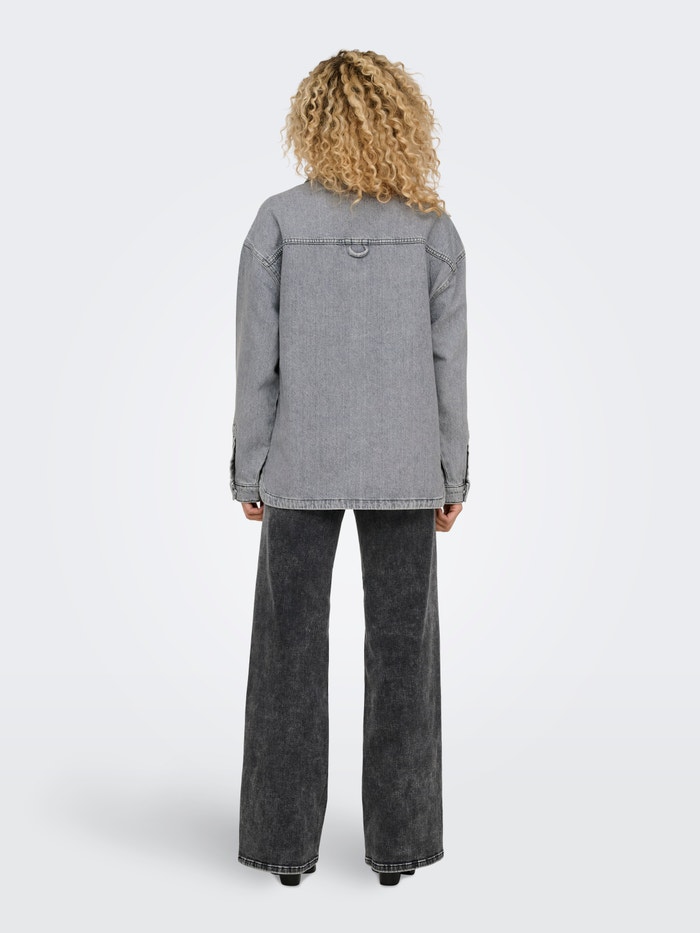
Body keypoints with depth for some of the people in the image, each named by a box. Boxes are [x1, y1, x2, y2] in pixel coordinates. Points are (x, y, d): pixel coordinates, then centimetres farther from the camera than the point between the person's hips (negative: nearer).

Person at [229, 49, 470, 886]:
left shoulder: (278, 221, -5)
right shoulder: (432, 227, -3)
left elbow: (257, 359, -6)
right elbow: (447, 362, -3)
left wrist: (248, 473, 3)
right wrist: (453, 474, 5)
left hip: (302, 464, 0)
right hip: (402, 465, 1)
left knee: (291, 648, 9)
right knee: (401, 647, 9)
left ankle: (288, 840, 15)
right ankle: (397, 842, 16)